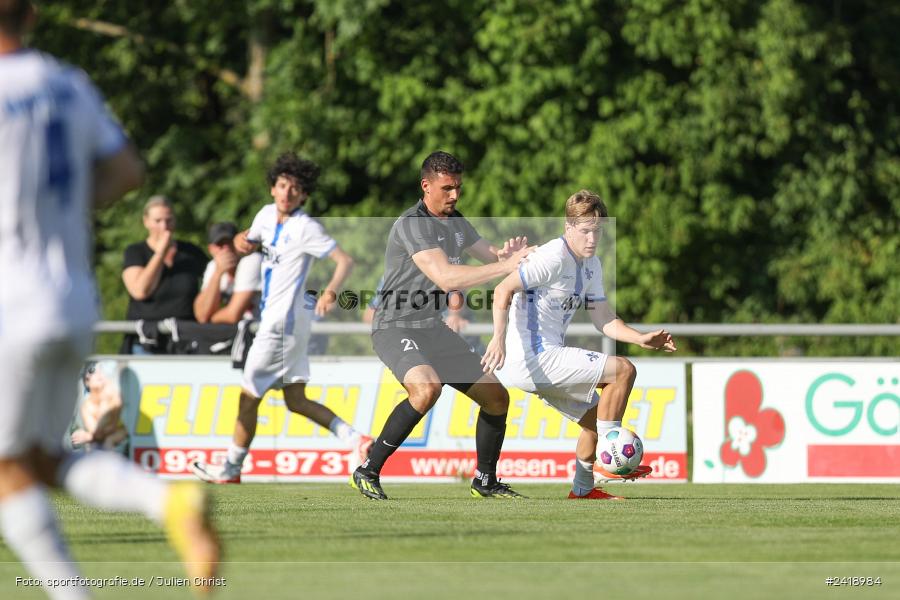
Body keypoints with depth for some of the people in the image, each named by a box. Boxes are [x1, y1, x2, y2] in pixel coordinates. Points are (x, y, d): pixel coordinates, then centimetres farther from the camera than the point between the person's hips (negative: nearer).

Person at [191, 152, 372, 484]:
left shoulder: (306, 228, -16)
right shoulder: (267, 214, 8)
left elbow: (345, 260, -19)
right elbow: (250, 241, 27)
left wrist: (331, 291, -37)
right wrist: (242, 241, 2)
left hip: (284, 321, -9)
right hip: (274, 317, 9)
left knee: (248, 397, 2)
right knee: (296, 400, 7)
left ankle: (230, 469, 14)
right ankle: (356, 440, 1)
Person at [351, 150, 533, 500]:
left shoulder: (456, 223, 9)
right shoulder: (412, 224, -20)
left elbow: (489, 256, 18)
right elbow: (446, 277, -31)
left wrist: (506, 255, -8)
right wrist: (505, 266, -34)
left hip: (433, 328, 9)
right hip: (396, 328, -9)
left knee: (496, 398, 9)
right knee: (427, 387, -37)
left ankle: (485, 482, 28)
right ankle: (368, 473, -27)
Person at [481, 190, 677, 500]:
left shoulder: (591, 265, 14)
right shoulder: (554, 258, -16)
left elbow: (603, 319, 13)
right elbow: (503, 290, -22)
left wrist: (641, 339, -4)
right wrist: (498, 338, -36)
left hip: (544, 362, 10)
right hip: (531, 357, -10)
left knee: (596, 417, 20)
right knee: (623, 370, -14)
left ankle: (582, 489, 31)